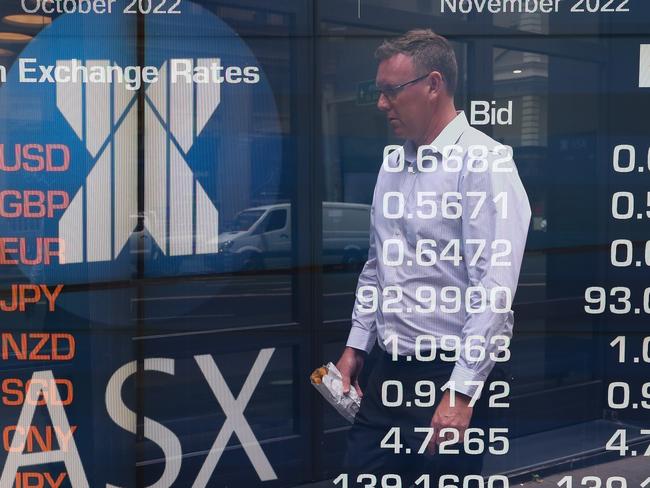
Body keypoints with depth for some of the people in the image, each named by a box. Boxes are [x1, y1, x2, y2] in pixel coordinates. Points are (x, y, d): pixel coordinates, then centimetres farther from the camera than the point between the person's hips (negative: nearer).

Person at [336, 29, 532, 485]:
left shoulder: (484, 162, -13)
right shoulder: (393, 164, 12)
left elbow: (495, 289, -20)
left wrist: (462, 392, -22)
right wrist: (357, 344, 16)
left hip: (455, 373, -7)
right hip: (390, 371, 7)